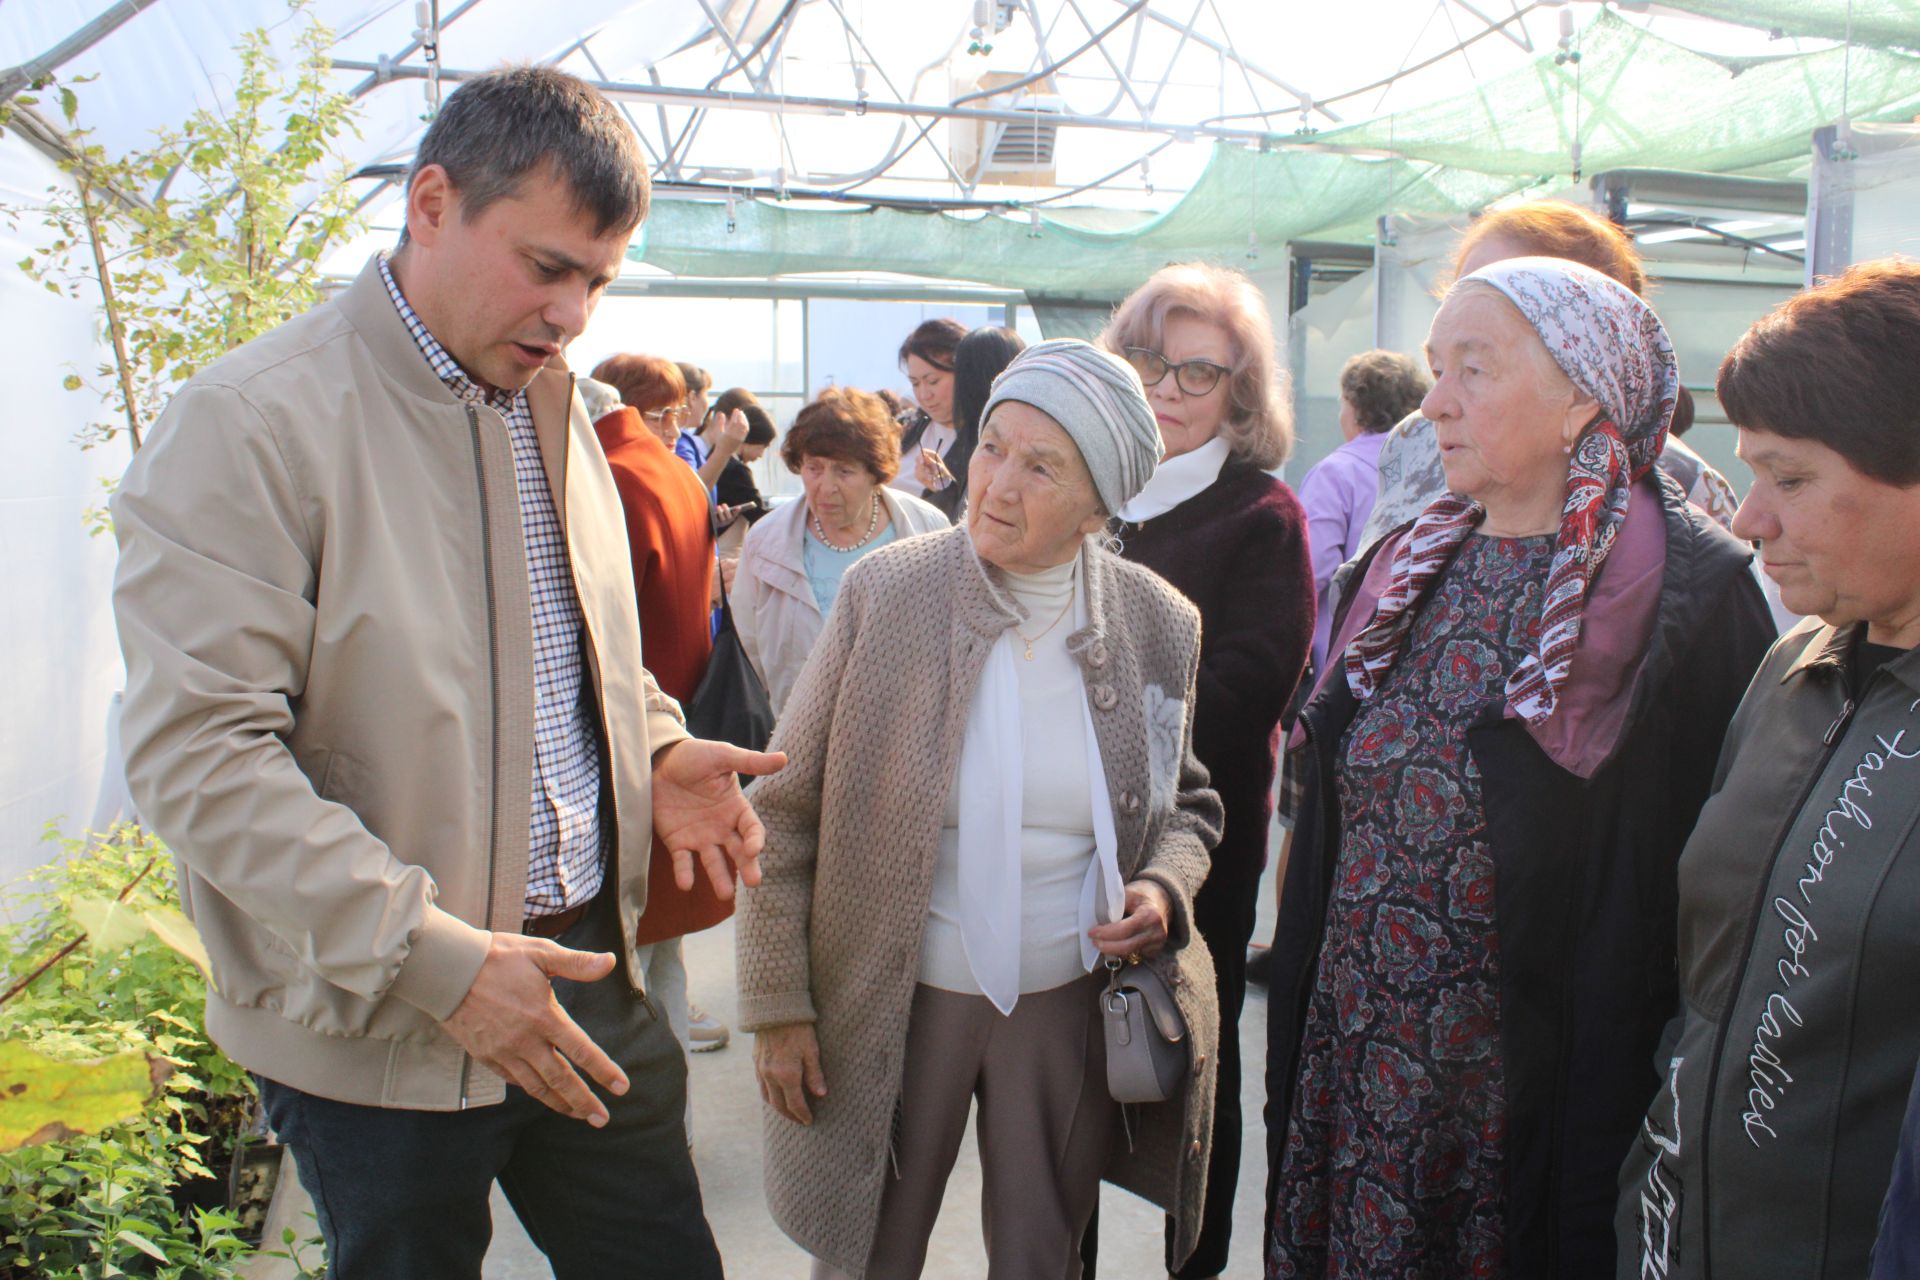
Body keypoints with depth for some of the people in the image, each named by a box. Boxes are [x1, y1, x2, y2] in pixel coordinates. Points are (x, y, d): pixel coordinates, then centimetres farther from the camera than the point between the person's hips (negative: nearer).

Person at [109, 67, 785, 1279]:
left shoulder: (553, 406, 10)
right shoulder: (251, 422, -15)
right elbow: (198, 755, -20)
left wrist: (655, 746, 2)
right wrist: (433, 958, -23)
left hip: (584, 970, 7)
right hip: (382, 1026, -6)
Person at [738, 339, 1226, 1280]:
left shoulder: (1160, 626, -4)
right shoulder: (885, 593, -11)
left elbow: (1186, 805, 11)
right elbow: (783, 812, -6)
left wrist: (1164, 891, -11)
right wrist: (776, 1006, -7)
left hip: (1073, 1005, 2)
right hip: (899, 1000, -1)